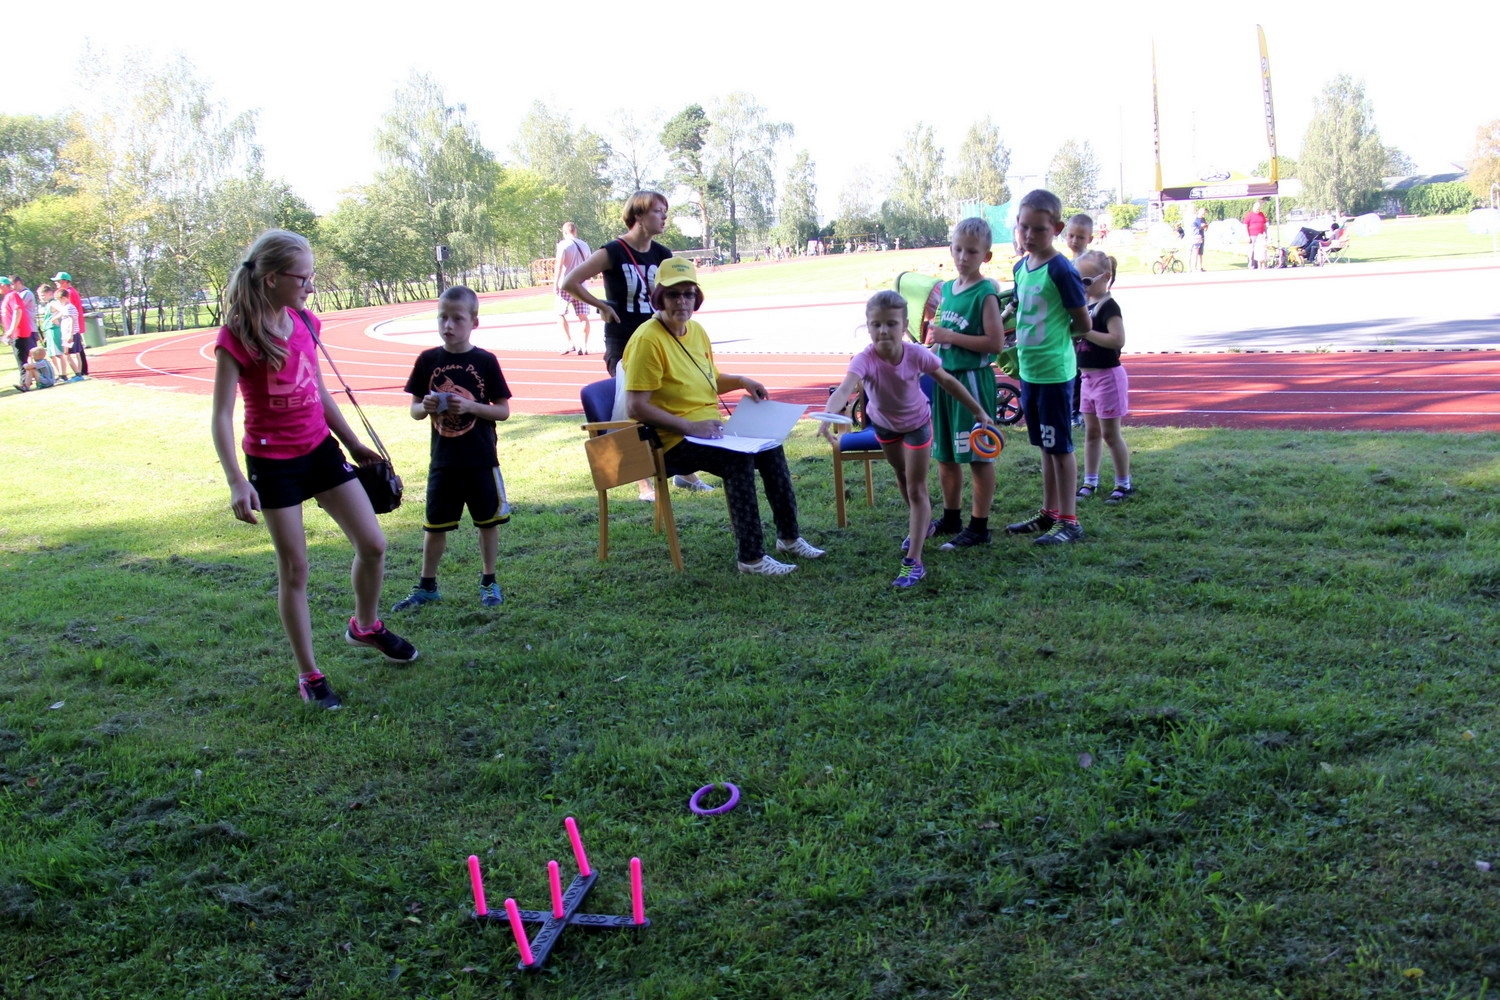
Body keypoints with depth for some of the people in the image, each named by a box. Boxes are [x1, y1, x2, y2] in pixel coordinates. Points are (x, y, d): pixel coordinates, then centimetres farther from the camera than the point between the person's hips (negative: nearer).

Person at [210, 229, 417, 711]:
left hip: (320, 449, 6)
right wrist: (237, 482, -25)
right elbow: (221, 415, -16)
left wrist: (353, 442, 18)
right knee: (294, 569, 3)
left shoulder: (304, 322, 2)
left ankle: (365, 626, 33)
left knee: (373, 544, 5)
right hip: (273, 462, -6)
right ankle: (309, 676, 17)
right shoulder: (238, 337, -17)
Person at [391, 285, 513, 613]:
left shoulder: (485, 361, -5)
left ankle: (489, 582, 23)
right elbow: (414, 409, 6)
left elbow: (503, 410, -4)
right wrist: (425, 407, -16)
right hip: (442, 461, 2)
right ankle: (427, 586, 24)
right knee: (434, 525, 10)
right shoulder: (428, 360, 1)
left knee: (488, 521, 8)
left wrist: (471, 406, -20)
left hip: (481, 460, -2)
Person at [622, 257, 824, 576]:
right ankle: (751, 558, -23)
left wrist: (741, 381, 8)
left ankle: (789, 537, 13)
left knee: (770, 447, 0)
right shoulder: (648, 340, -17)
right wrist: (689, 426, -26)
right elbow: (636, 407, -23)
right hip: (673, 441, -9)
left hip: (709, 428, 9)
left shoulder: (696, 330, 11)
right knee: (738, 459, -28)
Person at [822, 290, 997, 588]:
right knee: (902, 477, 25)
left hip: (917, 423, -2)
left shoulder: (917, 354, -33)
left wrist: (979, 411, -9)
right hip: (884, 423, 2)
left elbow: (948, 381, -16)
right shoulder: (865, 360, -38)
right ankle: (922, 524, 53)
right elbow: (845, 388, -56)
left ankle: (913, 561, -1)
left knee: (916, 488, -2)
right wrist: (828, 416, -76)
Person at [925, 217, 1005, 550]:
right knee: (945, 456, 16)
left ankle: (978, 528, 8)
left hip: (973, 379, -8)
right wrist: (934, 333, 4)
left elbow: (995, 342, -20)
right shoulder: (947, 288, 10)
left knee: (979, 456, 0)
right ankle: (950, 519, 31)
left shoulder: (985, 293, -12)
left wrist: (950, 336, -20)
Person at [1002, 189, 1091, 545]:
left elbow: (1082, 324, -10)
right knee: (1045, 446, 17)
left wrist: (1055, 335, 0)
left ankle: (1069, 521, 10)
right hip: (1028, 371, 8)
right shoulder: (1021, 267, 7)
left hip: (1054, 372, -8)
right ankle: (1049, 513, 28)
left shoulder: (1061, 270, -15)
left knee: (1059, 447, 0)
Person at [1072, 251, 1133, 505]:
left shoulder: (1109, 307, -16)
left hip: (1107, 375, -9)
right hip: (1088, 376, 9)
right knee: (1091, 432, 13)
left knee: (1110, 434, -2)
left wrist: (1085, 331, -27)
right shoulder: (1086, 306, 10)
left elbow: (1118, 340, -27)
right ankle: (1090, 482, 21)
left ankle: (1124, 485, 9)